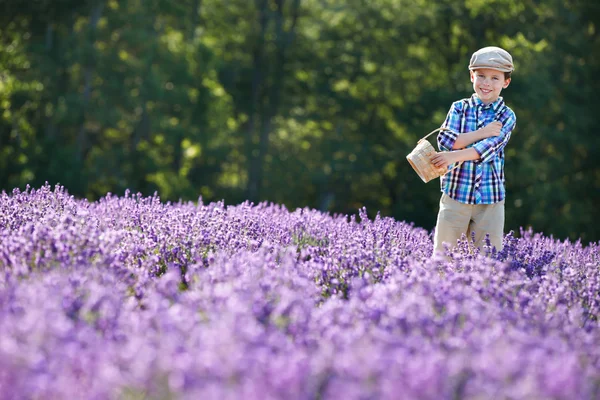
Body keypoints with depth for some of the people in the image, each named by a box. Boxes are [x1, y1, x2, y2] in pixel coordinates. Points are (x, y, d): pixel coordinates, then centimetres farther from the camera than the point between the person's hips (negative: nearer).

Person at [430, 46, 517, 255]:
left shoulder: (506, 116, 3)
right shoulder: (459, 108, 6)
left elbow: (489, 147, -14)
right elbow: (445, 140, -8)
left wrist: (455, 156, -26)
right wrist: (481, 133, -15)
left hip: (490, 199, 0)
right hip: (456, 193, 0)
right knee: (443, 252, 2)